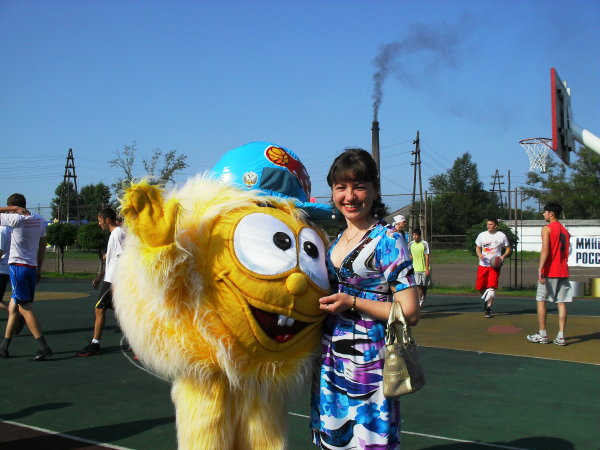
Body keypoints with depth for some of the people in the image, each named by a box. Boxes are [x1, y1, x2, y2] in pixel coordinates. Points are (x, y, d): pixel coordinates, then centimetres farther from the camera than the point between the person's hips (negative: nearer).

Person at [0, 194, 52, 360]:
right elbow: (42, 247, 15)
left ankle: (43, 347, -13)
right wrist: (38, 269, 21)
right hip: (32, 268, 7)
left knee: (25, 308, -7)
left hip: (18, 266, -7)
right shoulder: (39, 220, 9)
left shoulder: (16, 219, -12)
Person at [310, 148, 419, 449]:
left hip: (367, 363, -7)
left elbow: (409, 313, -14)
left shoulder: (387, 240, -10)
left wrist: (352, 303, -17)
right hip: (330, 362, 7)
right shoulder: (337, 240, 10)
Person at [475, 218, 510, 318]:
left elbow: (508, 248, 9)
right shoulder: (482, 235, 9)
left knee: (492, 287, -14)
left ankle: (488, 309, -6)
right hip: (483, 265, 3)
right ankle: (486, 300, 35)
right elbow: (478, 247, 17)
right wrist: (479, 254, -5)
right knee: (480, 287, 4)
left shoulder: (501, 236, 2)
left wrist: (503, 256, -10)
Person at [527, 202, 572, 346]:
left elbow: (545, 250, -18)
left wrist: (540, 269, -22)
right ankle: (561, 336, 1)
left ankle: (542, 335, 4)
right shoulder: (565, 231, 15)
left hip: (549, 272, -6)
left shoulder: (547, 229, -7)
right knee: (561, 303, 3)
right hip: (563, 272, 6)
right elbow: (566, 252, 19)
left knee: (541, 301, 3)